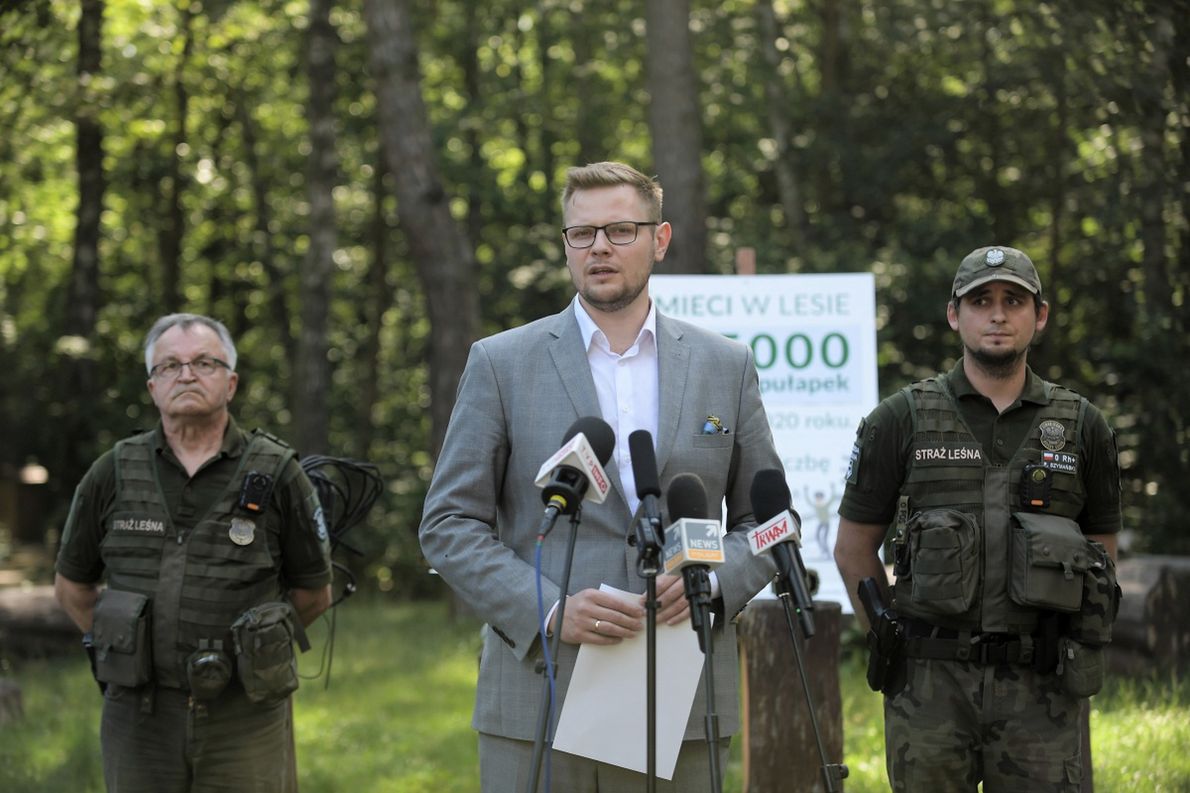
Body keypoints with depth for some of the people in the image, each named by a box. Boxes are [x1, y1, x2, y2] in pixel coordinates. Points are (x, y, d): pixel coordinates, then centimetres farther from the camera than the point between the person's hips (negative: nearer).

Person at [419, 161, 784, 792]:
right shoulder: (502, 363, 4)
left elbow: (767, 519, 14)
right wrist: (548, 610, -13)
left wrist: (713, 580, -8)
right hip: (539, 701, -2)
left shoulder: (726, 367, 10)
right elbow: (448, 525, 1)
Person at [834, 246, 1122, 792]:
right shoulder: (902, 420, 3)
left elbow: (1102, 550, 16)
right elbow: (854, 546, 9)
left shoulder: (1082, 428, 8)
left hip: (1040, 686, 1)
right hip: (932, 686, -1)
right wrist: (896, 640, 7)